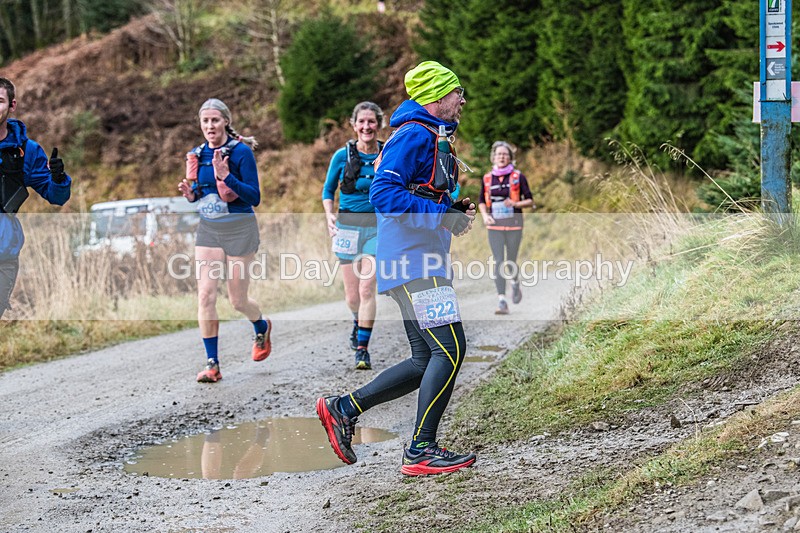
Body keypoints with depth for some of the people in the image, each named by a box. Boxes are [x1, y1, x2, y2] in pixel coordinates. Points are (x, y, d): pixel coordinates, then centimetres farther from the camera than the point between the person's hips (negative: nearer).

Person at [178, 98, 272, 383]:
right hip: (207, 229, 5)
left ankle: (261, 327, 39)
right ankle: (212, 364, -2)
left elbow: (254, 197, -13)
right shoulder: (198, 155, 8)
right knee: (205, 295, -7)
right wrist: (190, 194, -4)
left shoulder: (241, 152, -10)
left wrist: (227, 177, -25)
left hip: (239, 229, -5)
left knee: (238, 300, 4)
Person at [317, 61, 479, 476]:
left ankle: (344, 409, 14)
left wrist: (456, 210, 13)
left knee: (427, 361, 9)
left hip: (421, 265, 11)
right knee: (450, 350, -12)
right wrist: (446, 218, -21)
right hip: (414, 262, -11)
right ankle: (421, 451, -7)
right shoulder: (414, 136, -11)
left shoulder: (432, 138, 22)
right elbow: (383, 194, -22)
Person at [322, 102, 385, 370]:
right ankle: (358, 323, 42)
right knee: (352, 294, 7)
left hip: (377, 226, -1)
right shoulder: (342, 155, 0)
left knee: (367, 288, -14)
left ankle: (362, 348, -6)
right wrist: (329, 215, -4)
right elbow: (328, 190, 11)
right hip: (348, 225, 1)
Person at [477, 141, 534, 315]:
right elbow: (481, 201, 17)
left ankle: (515, 283, 40)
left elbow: (530, 201, 2)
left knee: (510, 261, 5)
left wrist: (515, 204, -16)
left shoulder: (518, 177, -1)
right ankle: (501, 302, -9)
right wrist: (484, 215, -2)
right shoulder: (487, 178, 6)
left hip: (513, 224, -1)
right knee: (498, 262, -7)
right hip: (495, 225, 1)